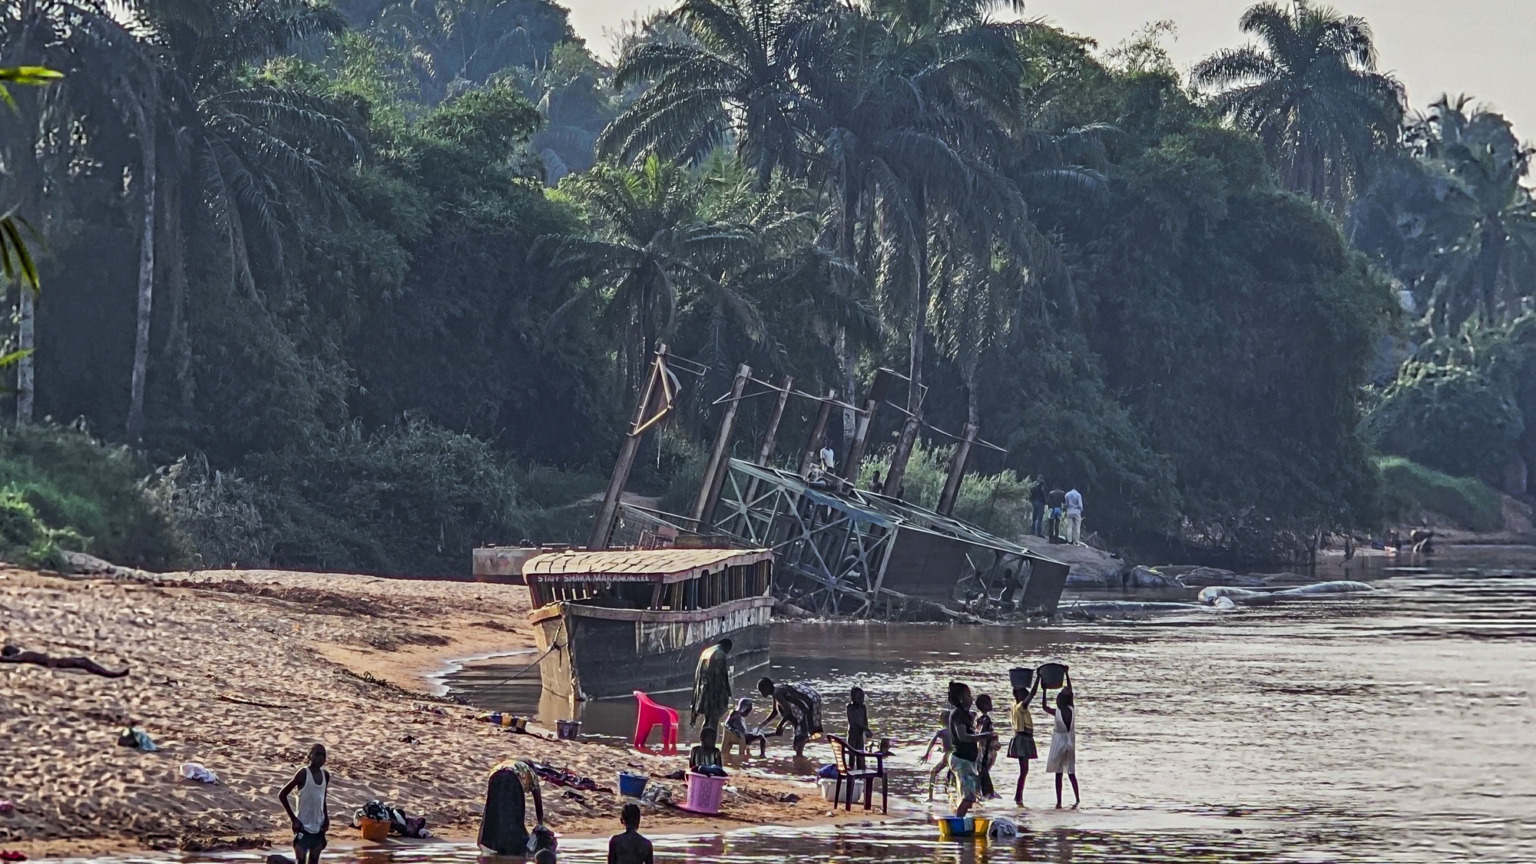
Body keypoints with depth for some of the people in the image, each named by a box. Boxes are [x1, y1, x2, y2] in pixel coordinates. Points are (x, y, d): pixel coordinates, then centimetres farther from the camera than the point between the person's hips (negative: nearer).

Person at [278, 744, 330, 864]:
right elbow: (282, 795, -11)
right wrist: (293, 819, -13)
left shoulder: (325, 775, 6)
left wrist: (326, 818, 9)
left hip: (318, 826, 6)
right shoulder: (303, 773, -13)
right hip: (303, 826, -6)